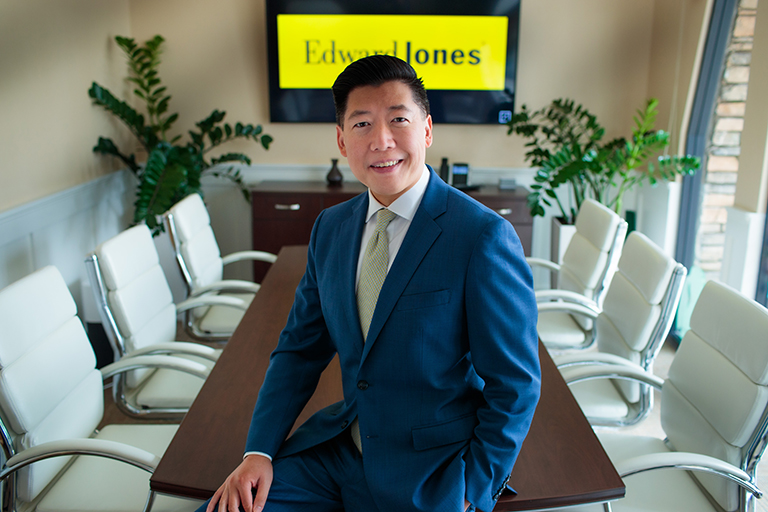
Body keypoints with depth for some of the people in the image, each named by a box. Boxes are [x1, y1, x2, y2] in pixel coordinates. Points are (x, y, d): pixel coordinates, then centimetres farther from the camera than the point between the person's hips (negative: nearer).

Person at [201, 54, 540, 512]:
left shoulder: (484, 237, -16)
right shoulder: (330, 228, 4)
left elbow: (515, 388, -12)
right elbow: (301, 349, 8)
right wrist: (259, 451, -3)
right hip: (337, 452, 5)